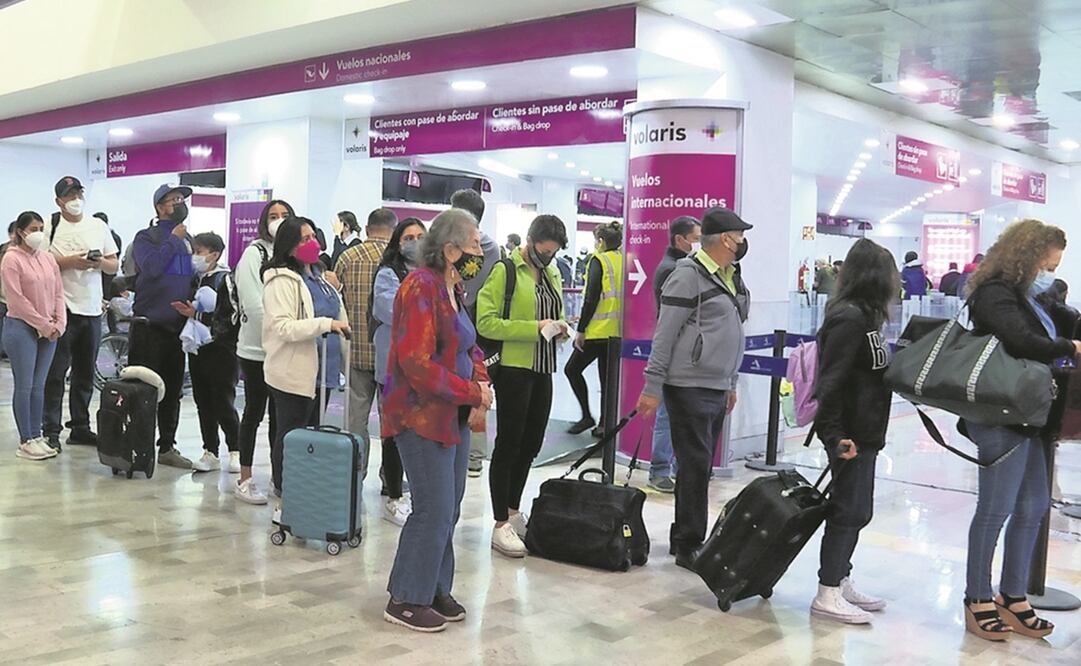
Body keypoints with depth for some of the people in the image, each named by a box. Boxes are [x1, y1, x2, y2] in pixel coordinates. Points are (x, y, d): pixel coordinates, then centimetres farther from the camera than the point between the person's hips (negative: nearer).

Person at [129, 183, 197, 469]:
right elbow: (151, 266, -21)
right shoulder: (146, 237, -3)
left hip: (178, 326, 6)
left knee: (173, 390, 11)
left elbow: (195, 276, 20)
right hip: (149, 325, -6)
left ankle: (167, 446, 20)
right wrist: (173, 239, -13)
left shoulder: (188, 240, 14)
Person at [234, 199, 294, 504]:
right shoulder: (254, 253, -5)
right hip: (256, 348, -4)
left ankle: (278, 477, 19)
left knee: (279, 415, 10)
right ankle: (245, 480, 14)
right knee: (254, 412, 4)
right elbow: (254, 304, -12)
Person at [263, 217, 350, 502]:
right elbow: (282, 326, -23)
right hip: (294, 373, -9)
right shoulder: (282, 280, -13)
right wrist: (326, 324, -26)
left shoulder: (318, 275, 14)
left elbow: (338, 315, 26)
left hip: (321, 370, 9)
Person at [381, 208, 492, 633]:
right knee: (434, 511, -3)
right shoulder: (421, 288, -18)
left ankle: (435, 589, 28)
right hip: (423, 416, -9)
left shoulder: (454, 287, 10)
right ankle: (406, 600, 12)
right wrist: (472, 392, -16)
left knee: (448, 510, 15)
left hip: (454, 416, 9)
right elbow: (418, 364, -24)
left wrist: (481, 383, -1)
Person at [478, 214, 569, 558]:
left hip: (542, 371, 8)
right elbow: (486, 323, -17)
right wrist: (533, 328, -22)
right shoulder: (505, 271, -9)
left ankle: (513, 512, 30)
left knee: (530, 445, 14)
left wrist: (559, 329, 4)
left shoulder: (552, 276, 15)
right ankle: (501, 525, 5)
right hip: (513, 369, -8)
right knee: (508, 445, -2)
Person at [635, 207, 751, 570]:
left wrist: (731, 383, 23)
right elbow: (665, 334, -14)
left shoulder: (731, 278, 15)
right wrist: (652, 387, -16)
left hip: (717, 389, 9)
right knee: (695, 465, -5)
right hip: (690, 387, -9)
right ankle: (689, 546, 4)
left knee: (701, 467, 13)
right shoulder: (688, 275, -12)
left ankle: (683, 539, 23)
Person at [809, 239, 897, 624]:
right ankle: (827, 596, 6)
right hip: (851, 433, -10)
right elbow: (831, 381, -22)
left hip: (864, 432, 10)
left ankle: (841, 582, 27)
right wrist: (835, 435, -23)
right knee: (849, 512, -2)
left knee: (856, 511, 16)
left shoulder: (862, 315, 12)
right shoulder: (850, 318, -18)